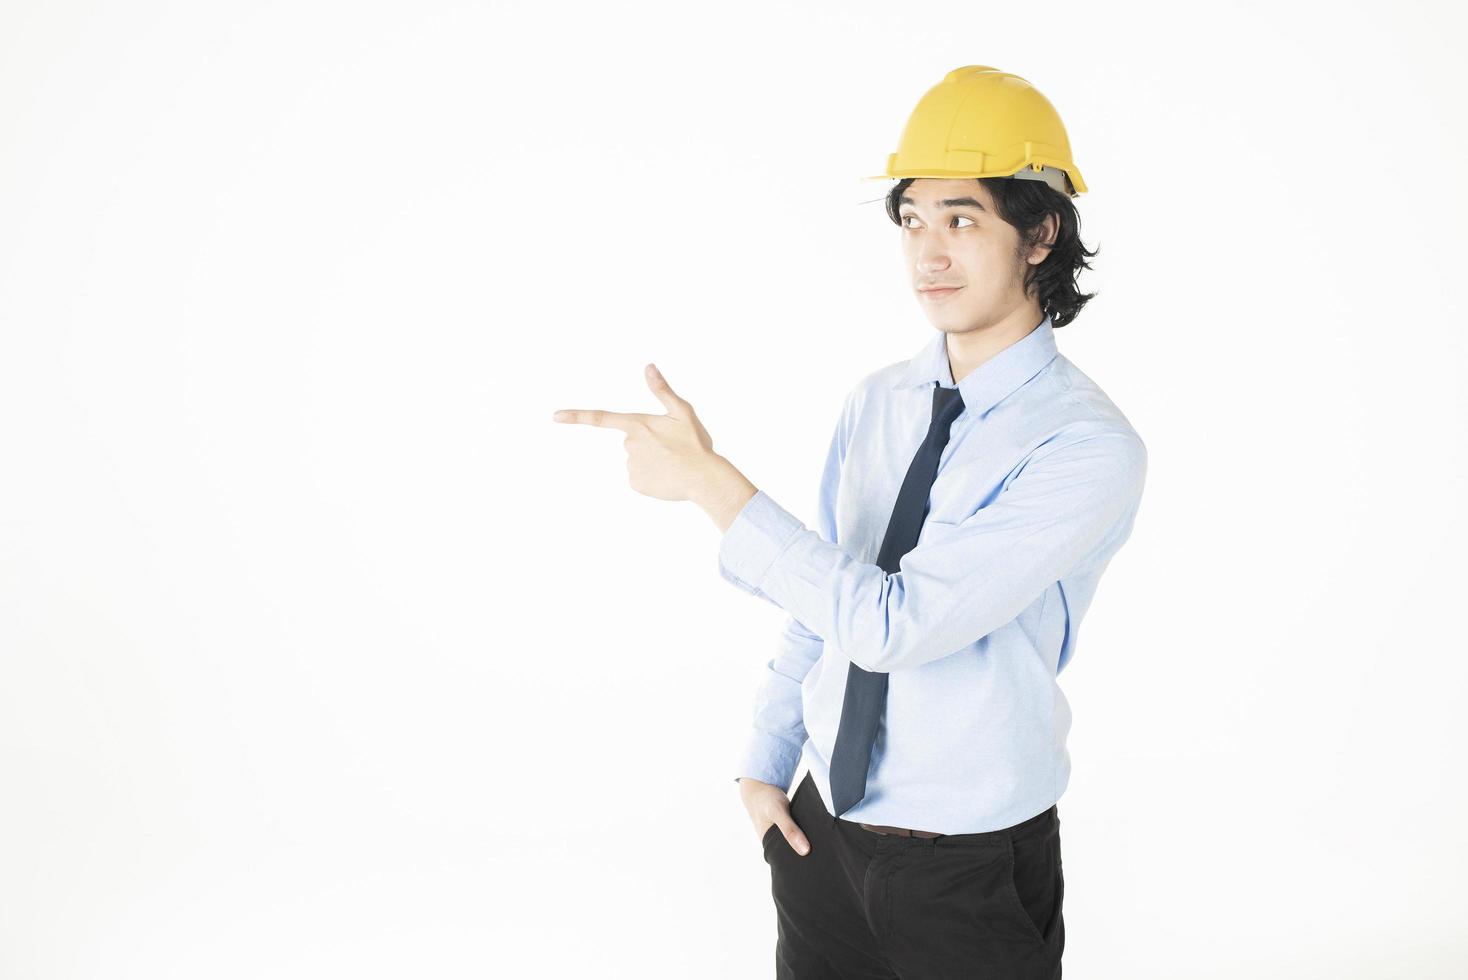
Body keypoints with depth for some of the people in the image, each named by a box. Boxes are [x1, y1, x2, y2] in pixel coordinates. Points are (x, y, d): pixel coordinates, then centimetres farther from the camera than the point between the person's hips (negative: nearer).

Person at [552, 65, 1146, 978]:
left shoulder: (1087, 447, -21)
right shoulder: (877, 402, 1)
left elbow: (896, 622, -28)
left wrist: (713, 481, -26)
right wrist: (767, 761, 8)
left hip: (970, 867, -5)